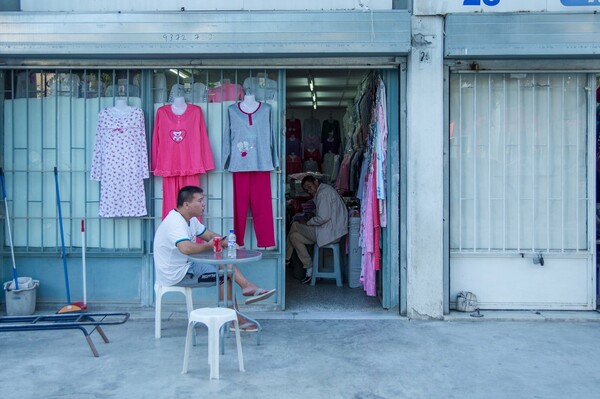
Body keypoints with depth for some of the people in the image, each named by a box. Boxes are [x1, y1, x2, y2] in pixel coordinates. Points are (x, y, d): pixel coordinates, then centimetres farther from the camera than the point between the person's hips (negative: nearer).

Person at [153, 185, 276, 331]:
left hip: (185, 266, 10)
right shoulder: (175, 222, -25)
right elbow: (186, 248, -42)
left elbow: (210, 235, 15)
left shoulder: (191, 219, 8)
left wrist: (229, 243, -6)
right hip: (175, 275, -10)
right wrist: (208, 246, -23)